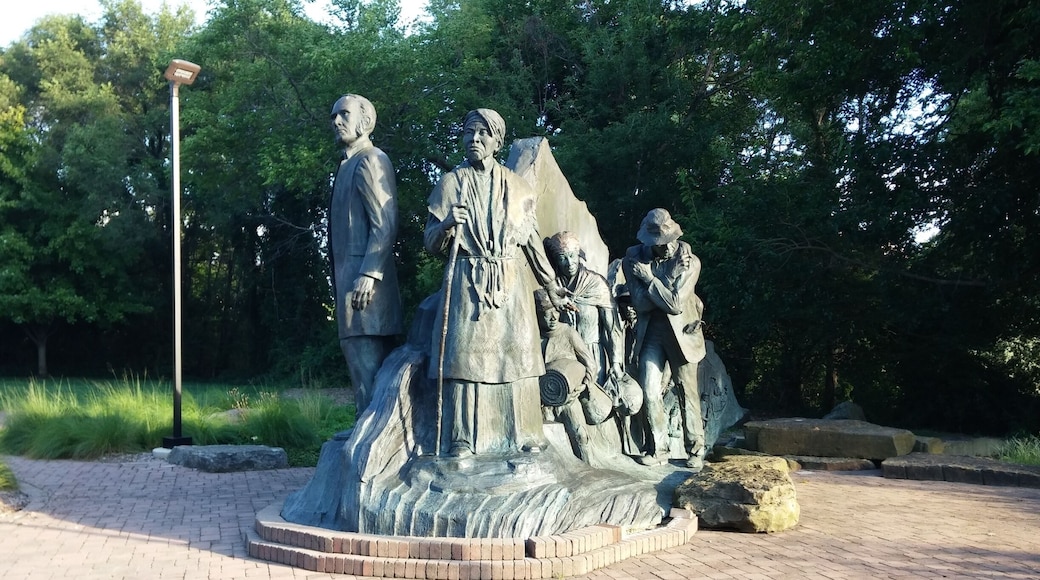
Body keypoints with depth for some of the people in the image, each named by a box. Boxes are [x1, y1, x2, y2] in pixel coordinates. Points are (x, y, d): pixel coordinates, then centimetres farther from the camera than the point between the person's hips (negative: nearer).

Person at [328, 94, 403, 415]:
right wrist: (343, 279, 14)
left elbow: (385, 224, -15)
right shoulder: (348, 165, 23)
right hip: (349, 274, 10)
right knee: (359, 352, 9)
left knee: (366, 360, -11)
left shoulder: (371, 161, -5)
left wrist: (368, 274, -22)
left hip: (364, 276, -10)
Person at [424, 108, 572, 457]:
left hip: (511, 283, 1)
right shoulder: (450, 184, 6)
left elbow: (532, 241, 13)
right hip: (467, 284, -1)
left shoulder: (516, 186, 10)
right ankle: (464, 438, -6)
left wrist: (551, 287, 11)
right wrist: (447, 224, -19)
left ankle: (525, 433, 5)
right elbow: (431, 243, 3)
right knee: (466, 354, -8)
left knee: (516, 354, -2)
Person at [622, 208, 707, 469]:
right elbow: (640, 303, -13)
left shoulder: (689, 261, -13)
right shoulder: (634, 258, -6)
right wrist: (666, 281, -20)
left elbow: (675, 304, -21)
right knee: (649, 391, -2)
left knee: (687, 392, 3)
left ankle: (695, 450, 15)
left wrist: (650, 278, -20)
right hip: (650, 333, 2)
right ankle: (657, 449, 10)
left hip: (681, 332, -2)